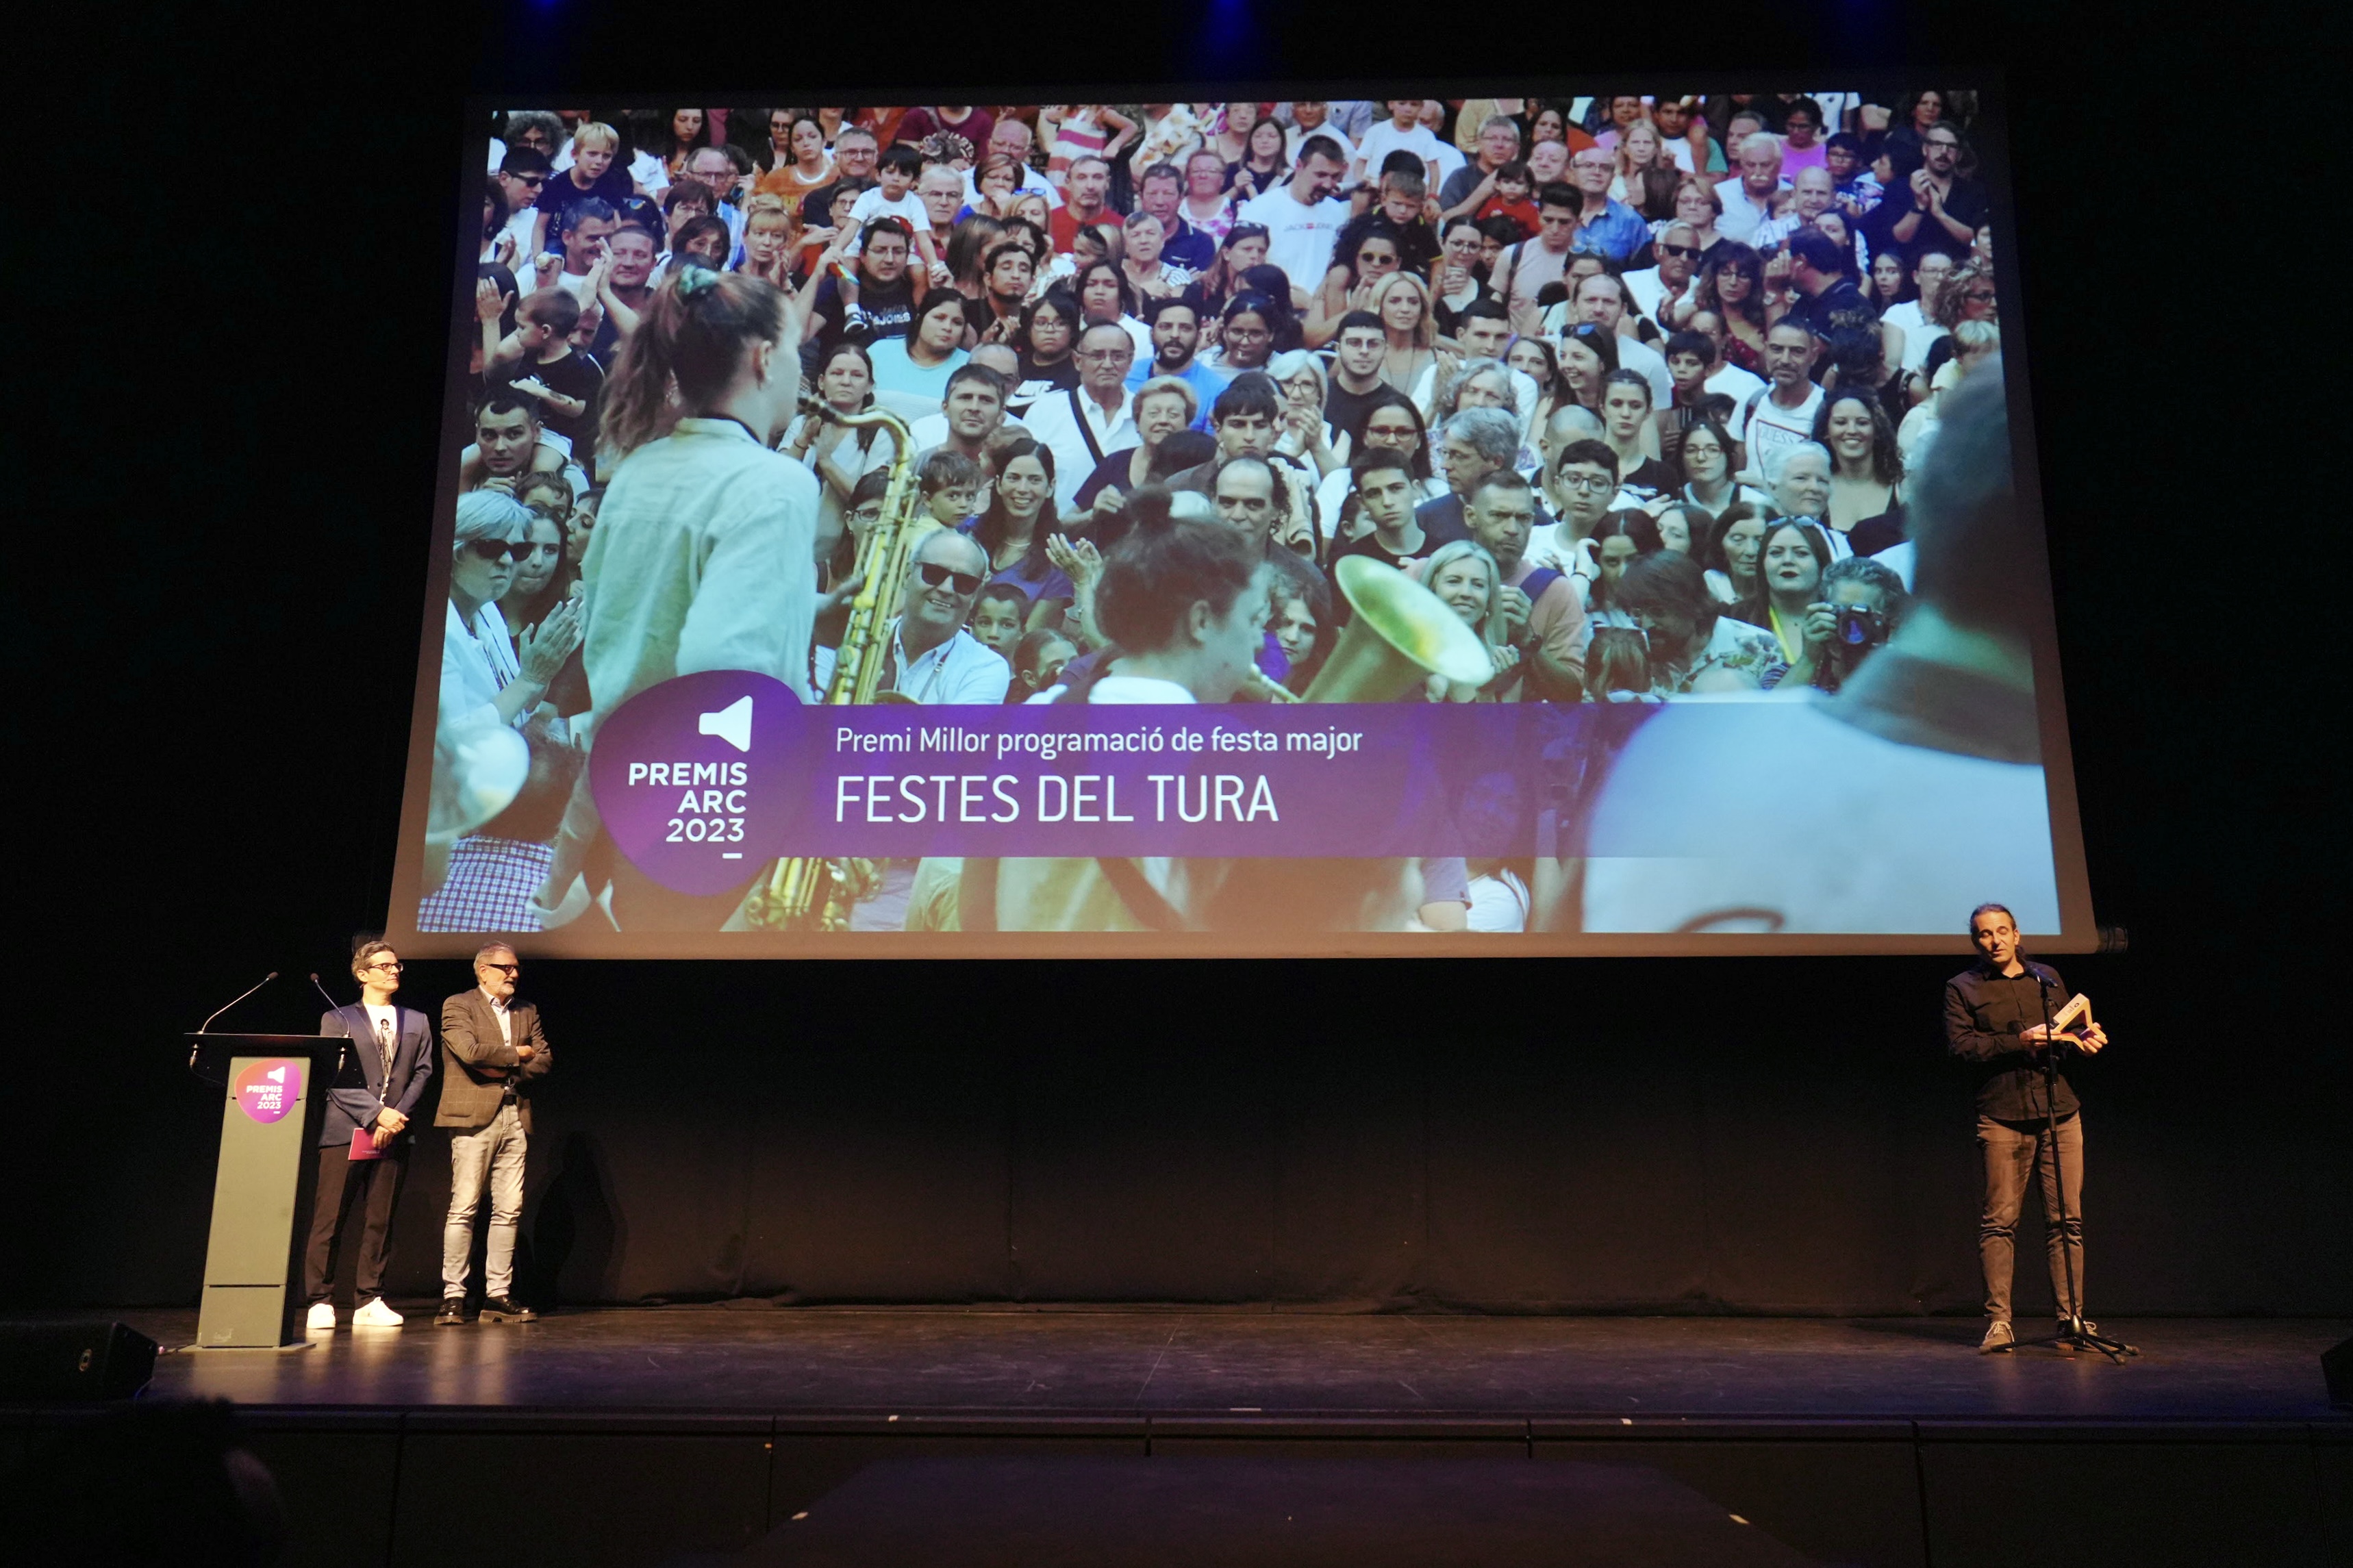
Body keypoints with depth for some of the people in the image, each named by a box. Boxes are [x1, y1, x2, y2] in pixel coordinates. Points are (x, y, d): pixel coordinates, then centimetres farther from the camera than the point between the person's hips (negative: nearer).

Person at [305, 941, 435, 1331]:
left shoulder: (416, 1022, 18)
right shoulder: (338, 1020, 7)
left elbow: (422, 1072, 10)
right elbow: (335, 1078, -3)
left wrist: (398, 1115, -6)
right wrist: (377, 1113, -12)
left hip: (394, 1137, 3)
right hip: (345, 1134, -3)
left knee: (380, 1222, 4)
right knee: (328, 1220, -4)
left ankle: (370, 1302, 10)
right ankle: (320, 1301, 3)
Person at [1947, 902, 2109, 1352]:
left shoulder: (2048, 978, 19)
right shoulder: (1962, 987, 6)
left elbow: (2067, 1033, 25)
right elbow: (1962, 1044, -6)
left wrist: (2084, 1037, 3)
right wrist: (2020, 1041, -15)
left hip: (2060, 1112, 4)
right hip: (2002, 1117, -3)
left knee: (2067, 1218, 2)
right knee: (2000, 1219, -5)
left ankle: (2072, 1316, 9)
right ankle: (1998, 1321, -1)